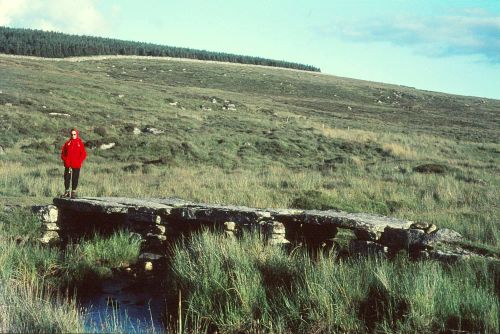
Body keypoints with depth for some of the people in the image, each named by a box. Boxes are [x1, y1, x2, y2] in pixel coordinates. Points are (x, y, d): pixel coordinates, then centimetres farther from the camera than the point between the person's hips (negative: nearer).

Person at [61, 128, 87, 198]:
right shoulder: (67, 143, 6)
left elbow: (84, 154, 0)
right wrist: (65, 160, -2)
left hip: (76, 165, -2)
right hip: (68, 165, 2)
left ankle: (73, 192, 9)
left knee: (75, 179, 2)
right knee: (67, 178, 3)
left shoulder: (80, 143, 1)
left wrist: (79, 161, -9)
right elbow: (63, 153, 11)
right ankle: (67, 192, 12)